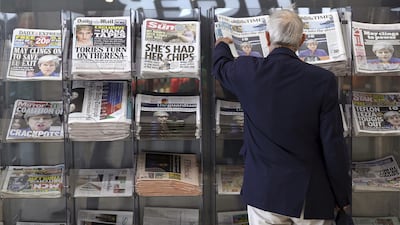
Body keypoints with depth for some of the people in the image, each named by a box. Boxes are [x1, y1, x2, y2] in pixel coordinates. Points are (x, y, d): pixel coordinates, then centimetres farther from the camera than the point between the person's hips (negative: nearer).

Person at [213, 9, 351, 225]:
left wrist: (222, 45, 41)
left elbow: (220, 66, 17)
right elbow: (334, 145, -11)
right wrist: (343, 198, 2)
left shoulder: (248, 71, -8)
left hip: (263, 191, 2)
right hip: (311, 196, -1)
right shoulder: (323, 80, -14)